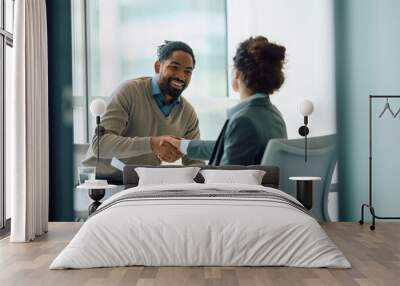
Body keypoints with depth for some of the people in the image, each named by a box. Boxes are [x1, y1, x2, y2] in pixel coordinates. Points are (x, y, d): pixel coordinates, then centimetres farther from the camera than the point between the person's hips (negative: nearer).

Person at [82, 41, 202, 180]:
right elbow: (100, 143, -22)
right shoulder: (130, 91, -13)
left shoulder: (188, 113, 2)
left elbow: (196, 163, 4)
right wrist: (151, 144, -35)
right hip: (99, 179, -4)